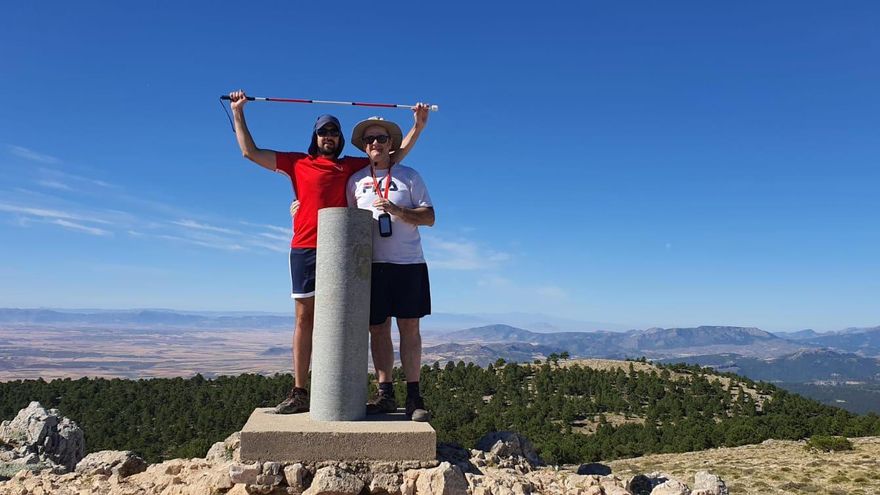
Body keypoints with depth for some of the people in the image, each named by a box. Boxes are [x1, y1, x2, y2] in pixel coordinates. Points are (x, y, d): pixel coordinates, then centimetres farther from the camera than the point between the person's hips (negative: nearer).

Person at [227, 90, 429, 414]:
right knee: (304, 318, 1)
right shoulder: (297, 163, 17)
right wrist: (238, 112, 22)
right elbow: (250, 152, 20)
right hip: (304, 248, 1)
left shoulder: (354, 166, 18)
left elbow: (396, 155, 23)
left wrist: (418, 125, 18)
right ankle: (299, 393, 3)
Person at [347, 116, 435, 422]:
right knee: (378, 329, 3)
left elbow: (429, 217, 1)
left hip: (409, 263, -2)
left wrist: (397, 210, -14)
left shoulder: (409, 176, 7)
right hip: (372, 265, 2)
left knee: (409, 328, -2)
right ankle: (385, 394, 11)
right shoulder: (356, 181, 13)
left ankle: (414, 397, 4)